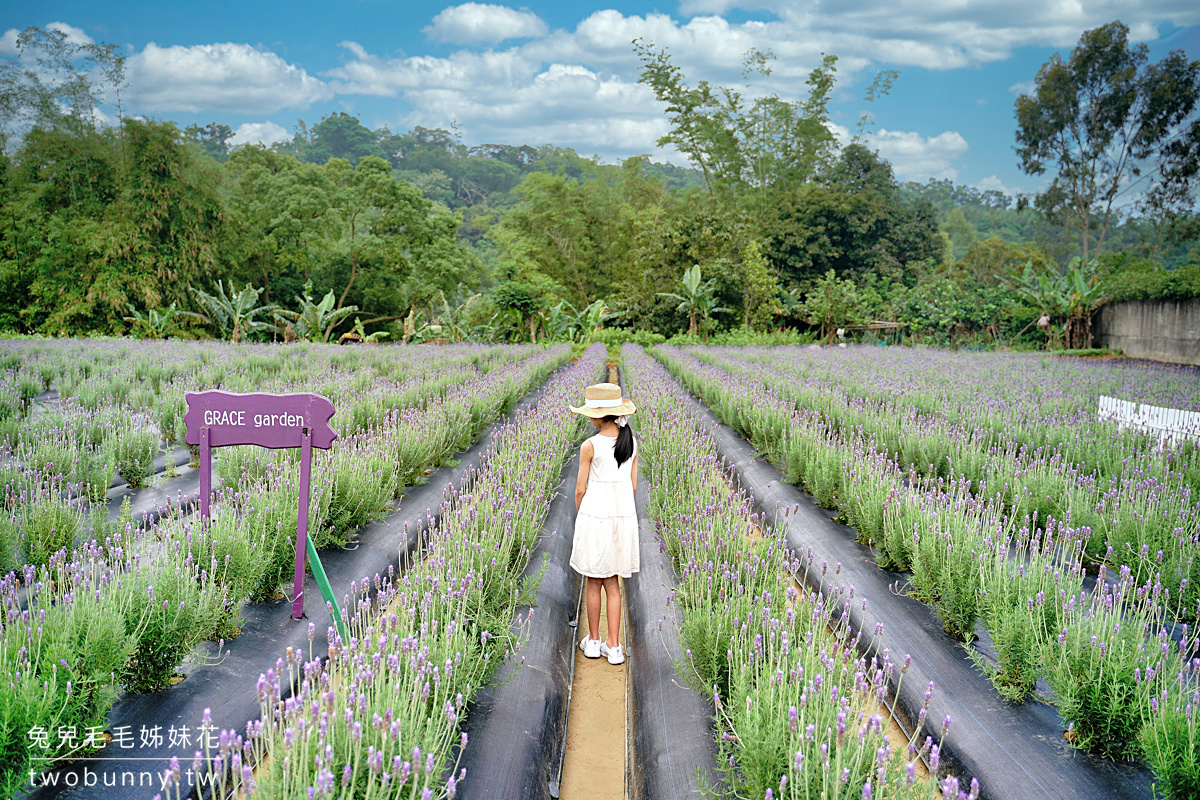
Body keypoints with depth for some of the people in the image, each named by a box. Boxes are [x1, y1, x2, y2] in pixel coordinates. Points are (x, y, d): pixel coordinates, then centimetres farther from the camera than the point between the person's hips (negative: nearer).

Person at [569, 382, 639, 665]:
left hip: (594, 515, -5)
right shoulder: (631, 443, 1)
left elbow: (580, 489, -8)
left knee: (594, 582, 11)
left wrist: (581, 516, 9)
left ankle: (593, 641, 23)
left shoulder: (590, 446, -15)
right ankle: (613, 645, 14)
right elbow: (633, 485, 7)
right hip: (624, 515, 5)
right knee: (612, 583, 14)